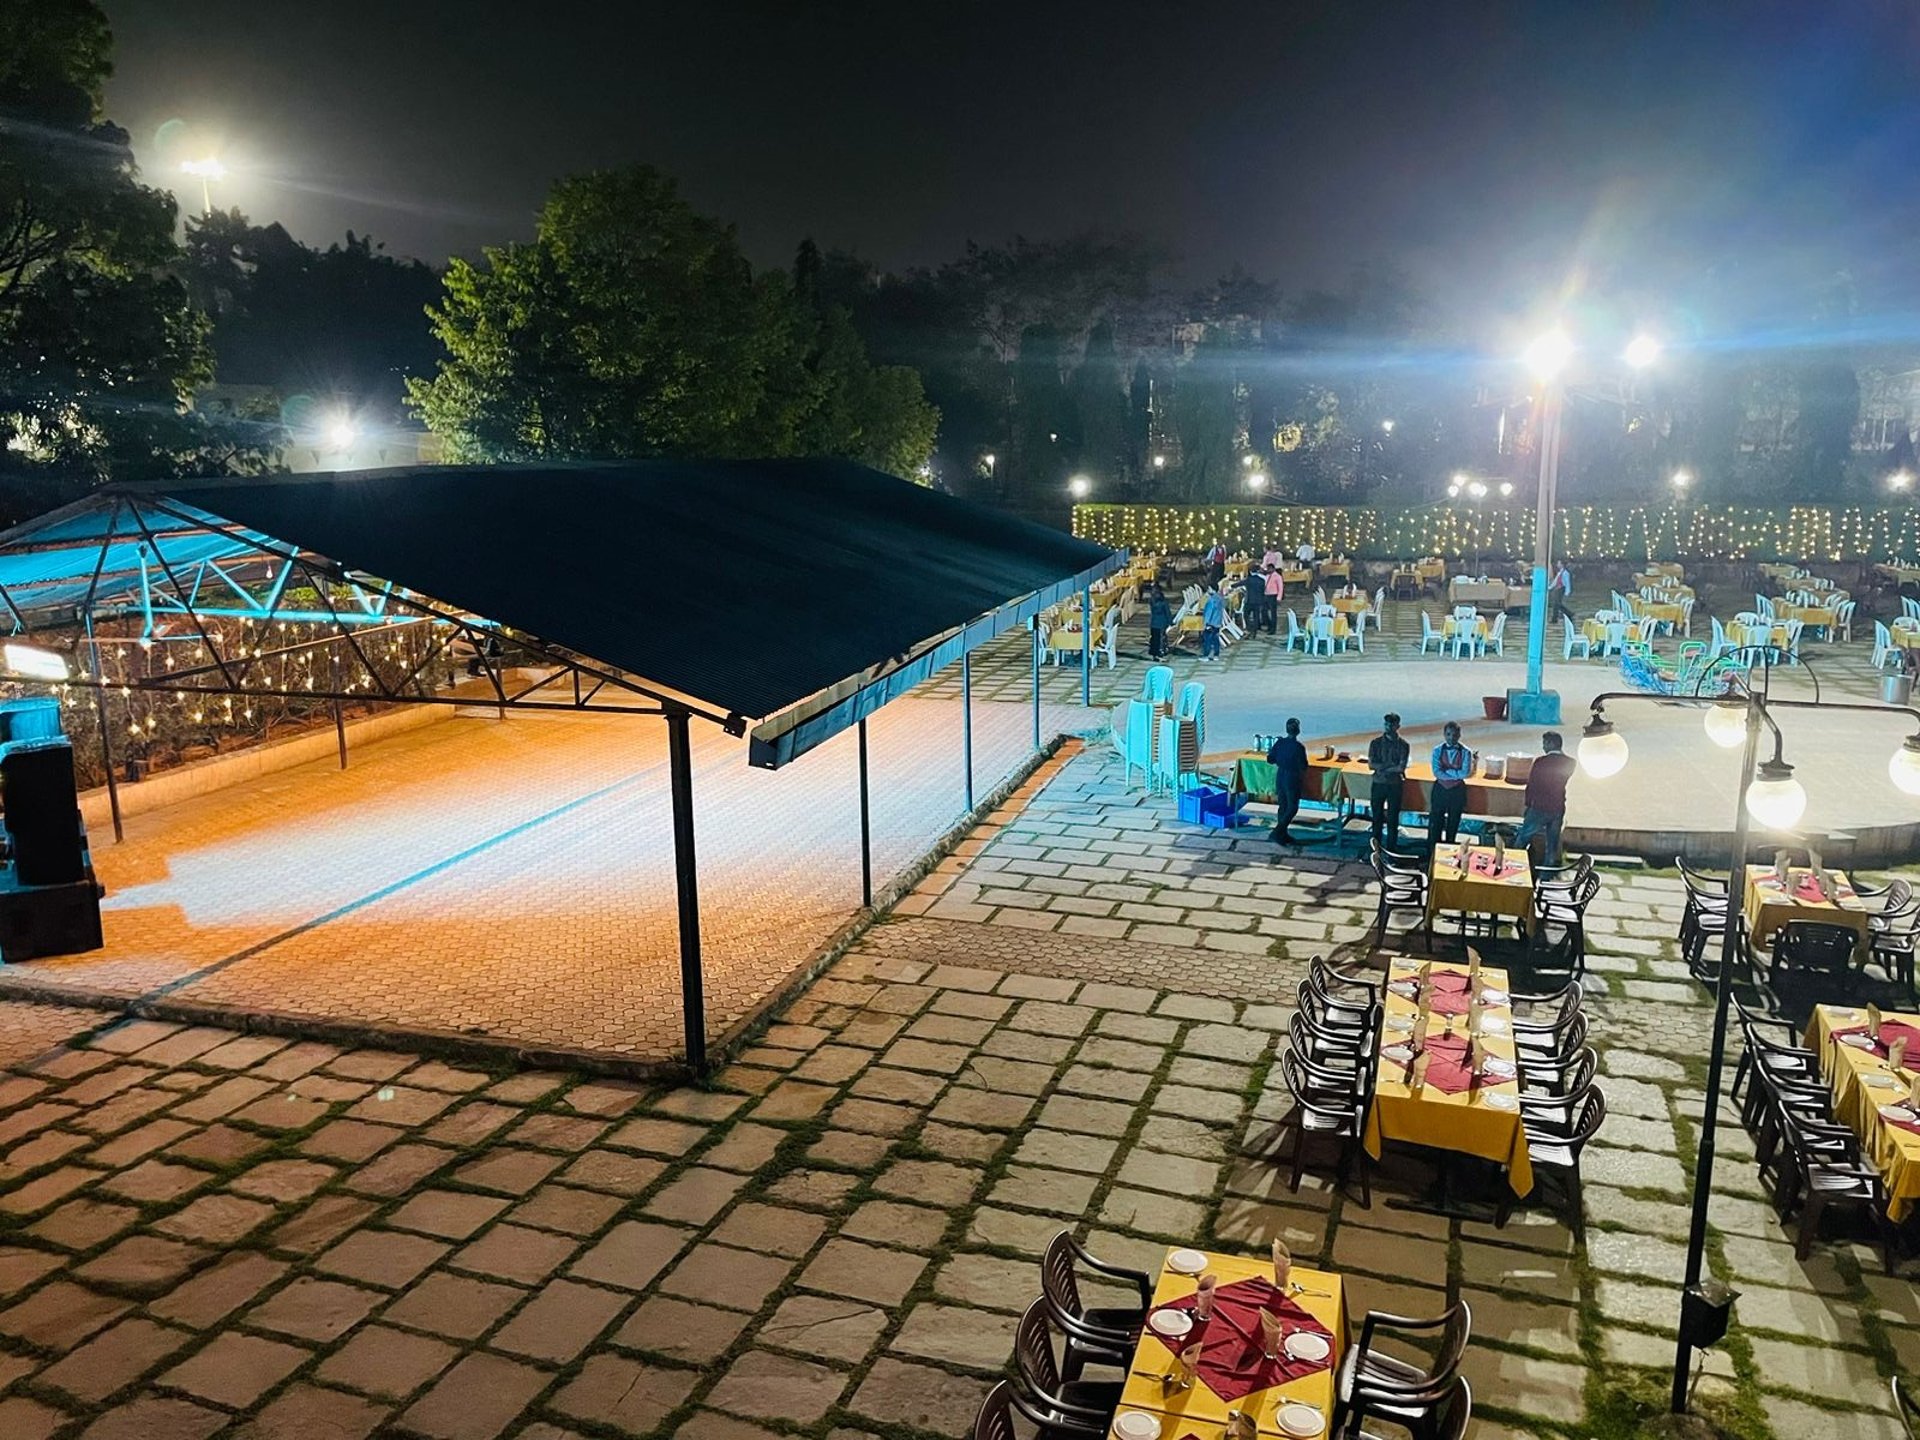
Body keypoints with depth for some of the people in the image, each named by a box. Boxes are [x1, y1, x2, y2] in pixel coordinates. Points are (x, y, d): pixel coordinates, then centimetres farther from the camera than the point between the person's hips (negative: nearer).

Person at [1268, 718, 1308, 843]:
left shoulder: (1279, 742, -4)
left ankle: (1282, 835, 21)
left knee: (1282, 806, 15)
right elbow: (1303, 767, -13)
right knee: (1292, 807, 6)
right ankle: (1277, 832, -3)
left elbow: (1270, 760, 2)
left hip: (1280, 777, 6)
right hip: (1292, 779, -6)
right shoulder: (1299, 747, -19)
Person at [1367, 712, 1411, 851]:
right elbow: (1371, 765, -8)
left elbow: (1401, 768, -12)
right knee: (1377, 817, 8)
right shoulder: (1376, 743, 1)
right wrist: (1391, 765, -14)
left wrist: (1382, 767, -11)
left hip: (1395, 785, -1)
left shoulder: (1403, 745, -2)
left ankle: (1391, 849, 11)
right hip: (1378, 784, 1)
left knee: (1393, 819, 3)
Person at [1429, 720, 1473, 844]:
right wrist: (1455, 774, -18)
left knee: (1453, 824, 12)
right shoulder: (1438, 750, -5)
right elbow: (1436, 772, -15)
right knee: (1435, 823, 2)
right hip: (1440, 789, 0)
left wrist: (1446, 771, -15)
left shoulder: (1465, 752, -8)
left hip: (1457, 791, 0)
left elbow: (1465, 773, -18)